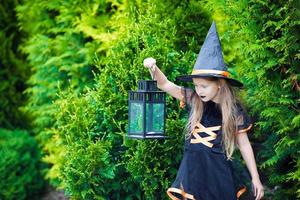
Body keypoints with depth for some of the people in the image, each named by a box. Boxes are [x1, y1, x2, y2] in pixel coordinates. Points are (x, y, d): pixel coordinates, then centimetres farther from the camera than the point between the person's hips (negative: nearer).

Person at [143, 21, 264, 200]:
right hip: (192, 170, 2)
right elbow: (164, 84, 3)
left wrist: (255, 179, 5)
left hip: (218, 172, -2)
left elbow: (244, 145, 2)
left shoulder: (235, 111, -5)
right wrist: (153, 68, -18)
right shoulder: (194, 100, 1)